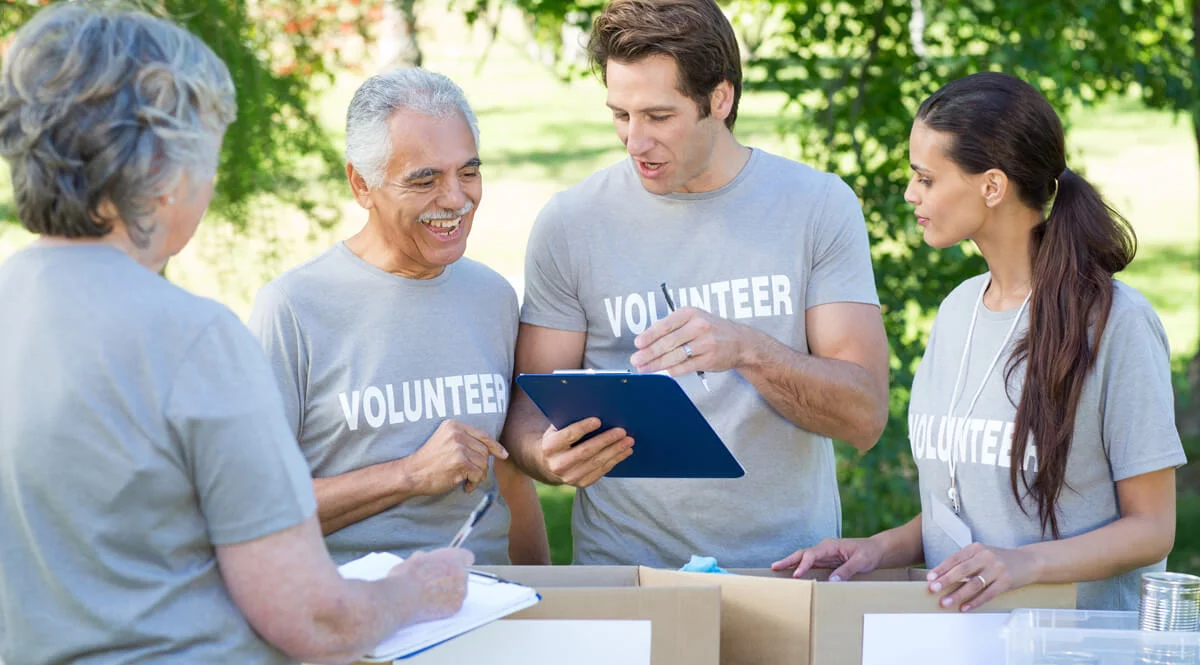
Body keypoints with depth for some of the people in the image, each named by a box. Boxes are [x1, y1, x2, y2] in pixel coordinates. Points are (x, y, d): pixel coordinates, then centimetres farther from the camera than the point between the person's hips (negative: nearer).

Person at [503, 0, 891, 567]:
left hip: (787, 566, -2)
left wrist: (749, 350, -18)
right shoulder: (570, 223, 4)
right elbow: (529, 410, 8)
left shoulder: (819, 206, 3)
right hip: (621, 567, 2)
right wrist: (550, 456, -15)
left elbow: (865, 416, -2)